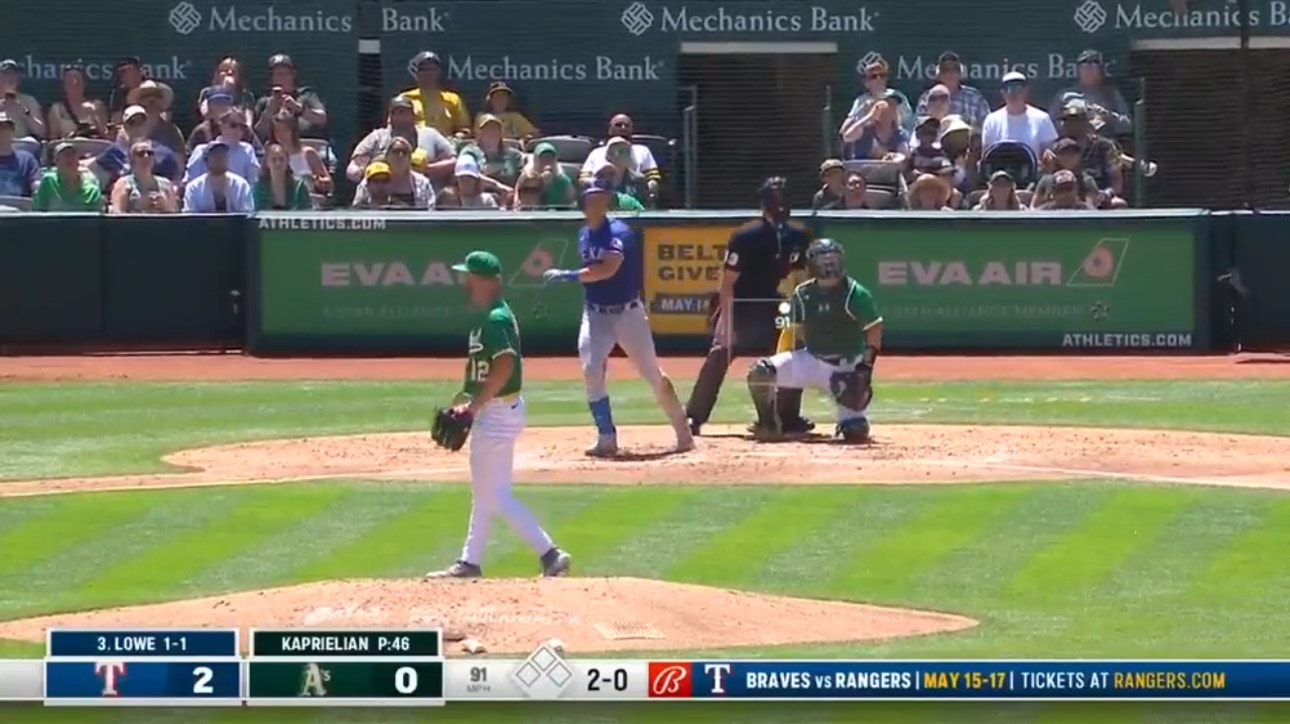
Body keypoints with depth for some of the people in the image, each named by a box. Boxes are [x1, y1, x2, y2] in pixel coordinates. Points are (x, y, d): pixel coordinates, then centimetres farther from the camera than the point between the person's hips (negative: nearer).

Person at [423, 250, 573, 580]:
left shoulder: (496, 320, -19)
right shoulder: (487, 316, 12)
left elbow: (504, 367, -28)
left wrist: (474, 405, -24)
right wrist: (469, 403, 13)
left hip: (498, 413, -11)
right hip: (491, 413, 11)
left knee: (496, 495, -8)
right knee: (483, 491, 18)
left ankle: (549, 554, -10)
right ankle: (470, 562, 28)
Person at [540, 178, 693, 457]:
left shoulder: (618, 233, -16)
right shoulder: (584, 235, 7)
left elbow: (607, 269, -31)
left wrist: (567, 275, -31)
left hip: (627, 312, -5)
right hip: (595, 314, 5)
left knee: (653, 374, 2)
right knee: (591, 371, -13)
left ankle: (683, 432, 15)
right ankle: (607, 438, -5)